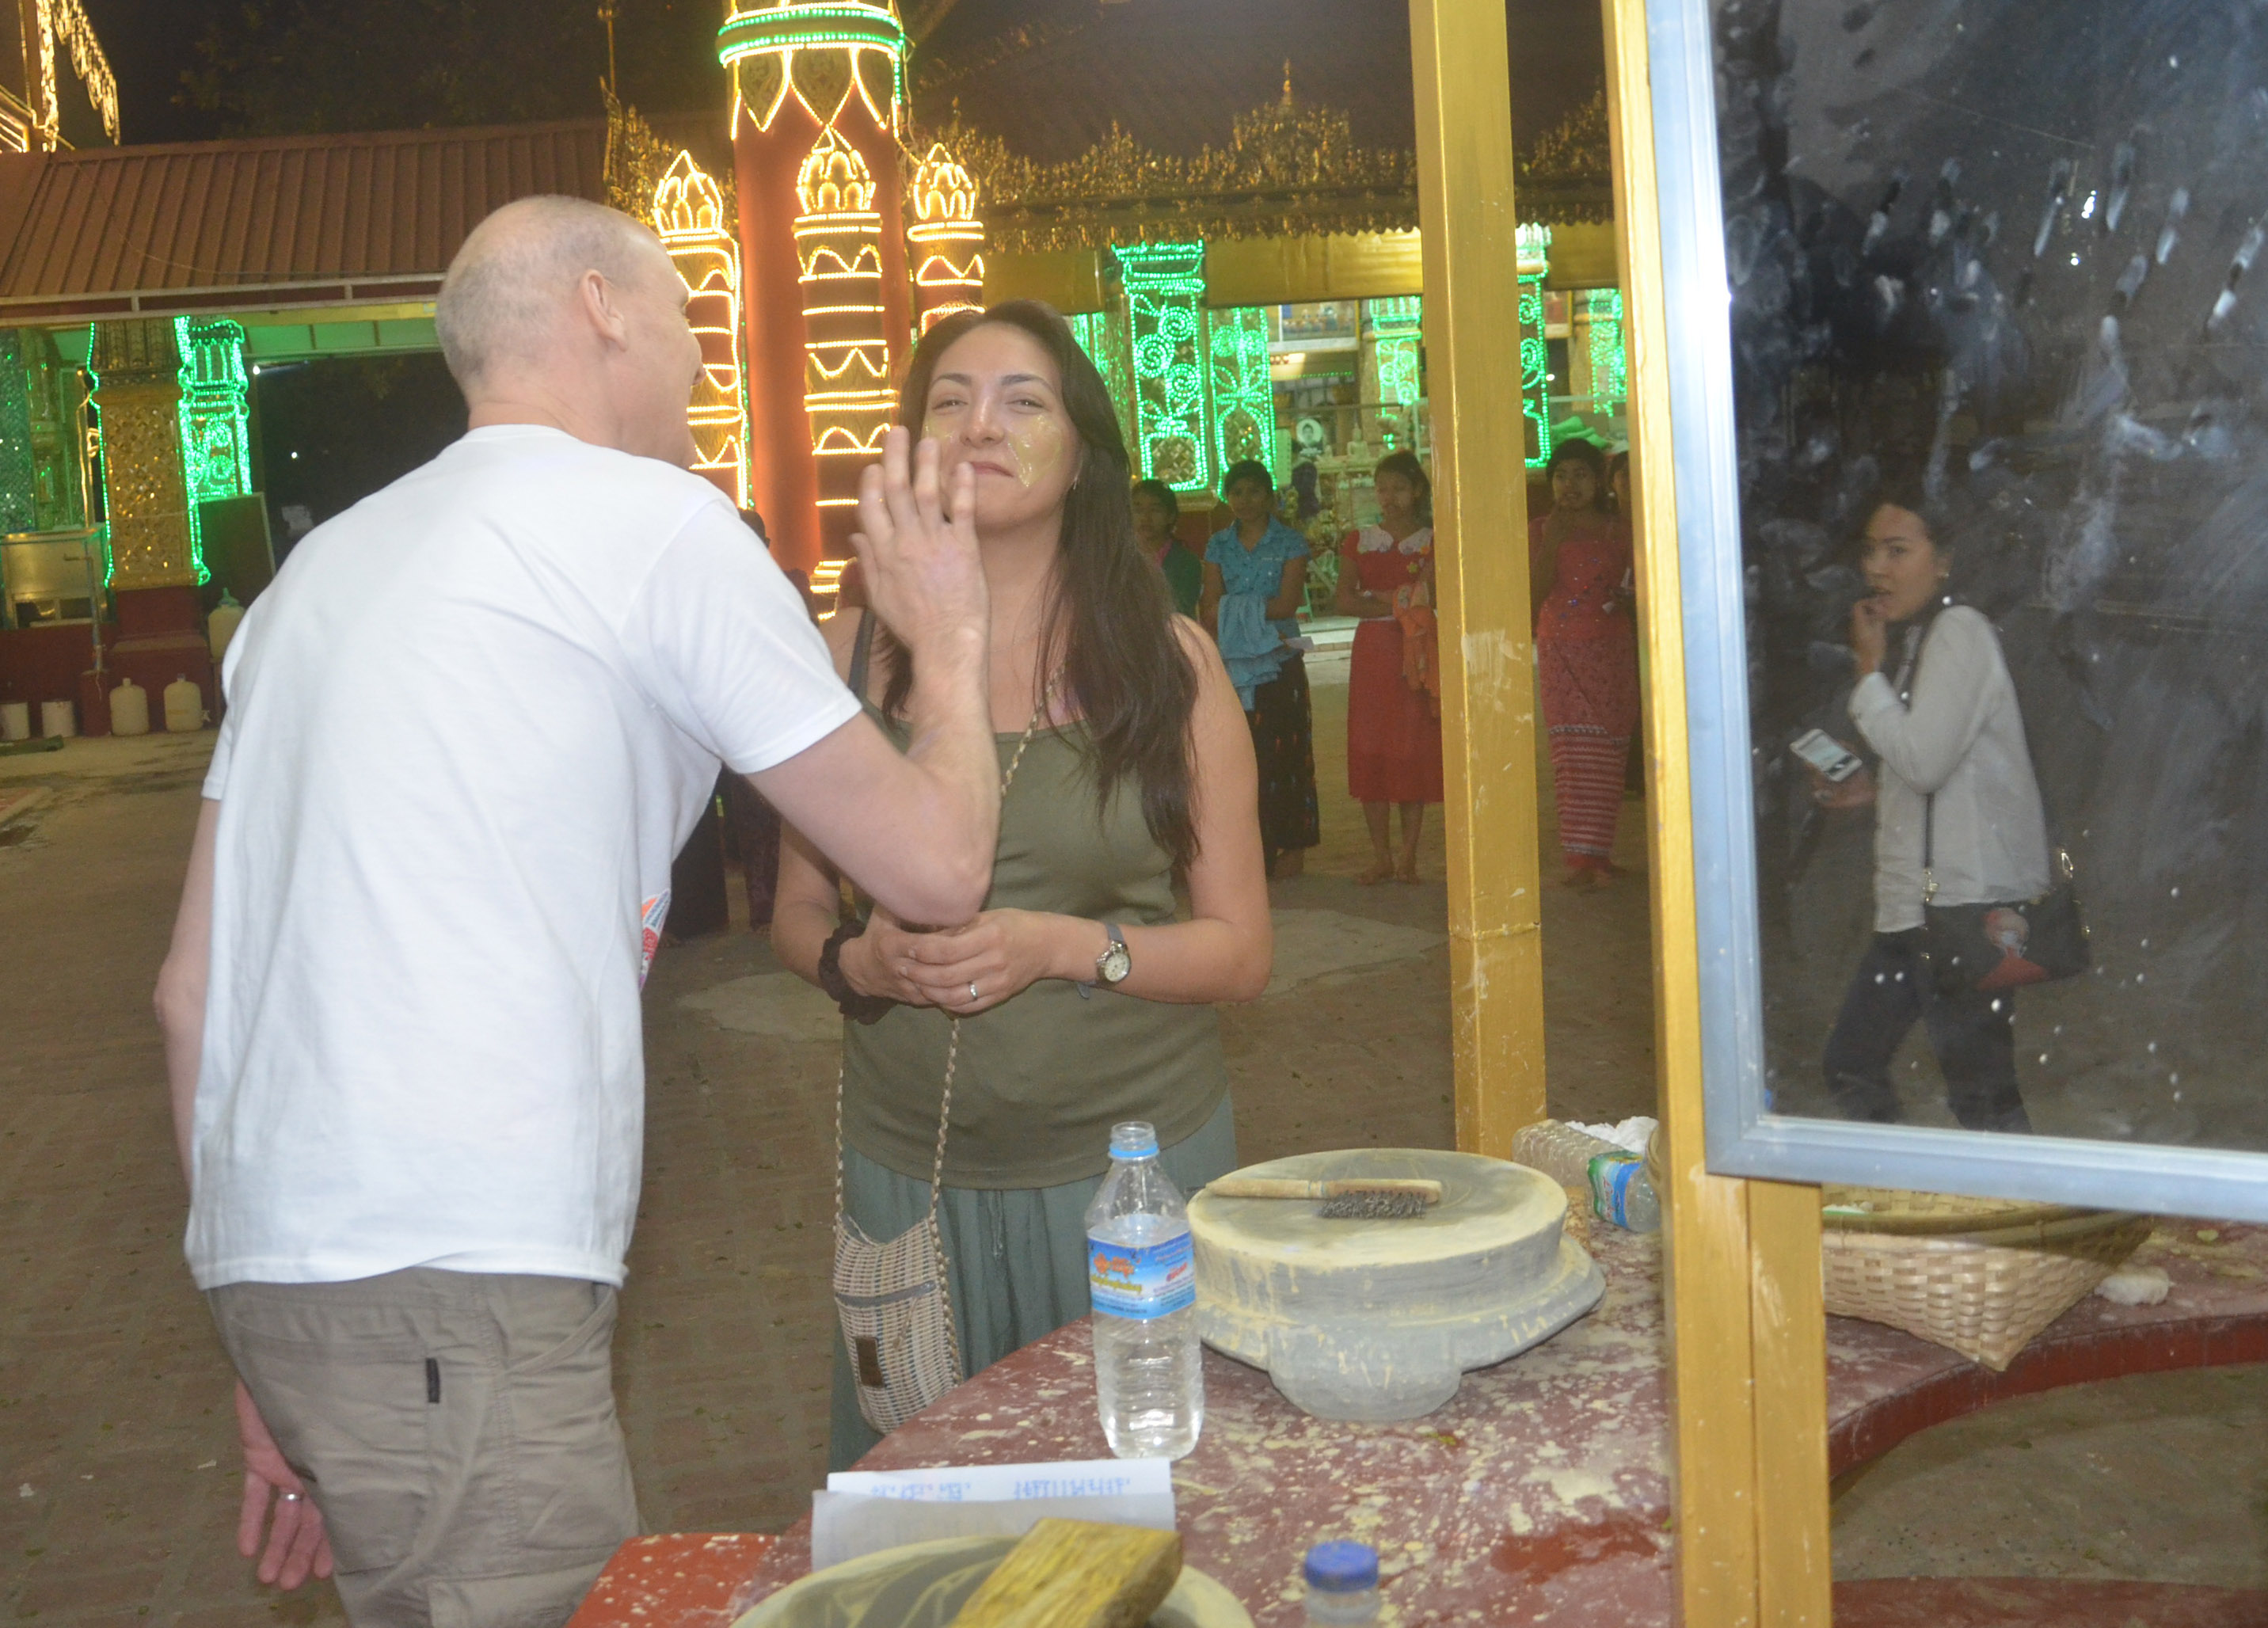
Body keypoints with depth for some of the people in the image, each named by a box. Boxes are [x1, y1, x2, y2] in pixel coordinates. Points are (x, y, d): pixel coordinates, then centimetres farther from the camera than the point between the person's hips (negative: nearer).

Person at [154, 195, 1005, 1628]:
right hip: (452, 1290, -9)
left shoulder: (329, 560, 20)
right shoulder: (651, 516, -2)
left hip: (277, 1253, 9)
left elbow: (193, 990, 18)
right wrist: (952, 641, 19)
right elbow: (936, 865, 0)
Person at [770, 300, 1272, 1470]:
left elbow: (1240, 951, 0)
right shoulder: (852, 654, 2)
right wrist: (860, 961, -11)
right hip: (911, 1170, 1)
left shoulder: (1168, 659, 1)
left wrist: (1064, 946, -15)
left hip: (1135, 1156, 0)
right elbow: (797, 912, 10)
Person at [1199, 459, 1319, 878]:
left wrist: (1230, 606, -6)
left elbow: (1286, 604, -10)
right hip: (1232, 664, 3)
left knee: (1284, 749, -2)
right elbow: (1210, 612, 4)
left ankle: (1292, 846, 5)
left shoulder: (1289, 543, 1)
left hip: (1278, 664, -3)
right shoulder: (1218, 545, 11)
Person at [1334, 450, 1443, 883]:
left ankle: (1408, 855, 2)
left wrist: (1375, 597, -11)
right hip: (1371, 652, 2)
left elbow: (1428, 596, -10)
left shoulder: (1432, 542, 5)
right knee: (1369, 751, -1)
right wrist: (1398, 604, -11)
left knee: (1415, 749, -4)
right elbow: (1344, 602, -1)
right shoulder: (1359, 542, 10)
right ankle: (1381, 855, 6)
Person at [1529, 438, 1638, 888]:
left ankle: (1597, 853, 10)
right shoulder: (1539, 530, 5)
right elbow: (1534, 593, -5)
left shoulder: (1618, 534, 7)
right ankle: (1581, 858, -11)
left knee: (1607, 756, 0)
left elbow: (1636, 593, 14)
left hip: (1612, 650, 1)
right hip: (1561, 650, -1)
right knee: (1574, 750, -10)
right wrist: (1550, 543, -14)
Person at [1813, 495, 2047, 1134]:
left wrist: (1870, 671, -10)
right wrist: (1868, 788, 12)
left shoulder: (1960, 631, -11)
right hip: (1913, 902, 10)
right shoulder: (1912, 639, 18)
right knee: (1851, 1066, 14)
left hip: (1968, 901, -10)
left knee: (1980, 1092, -6)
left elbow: (1925, 761, -20)